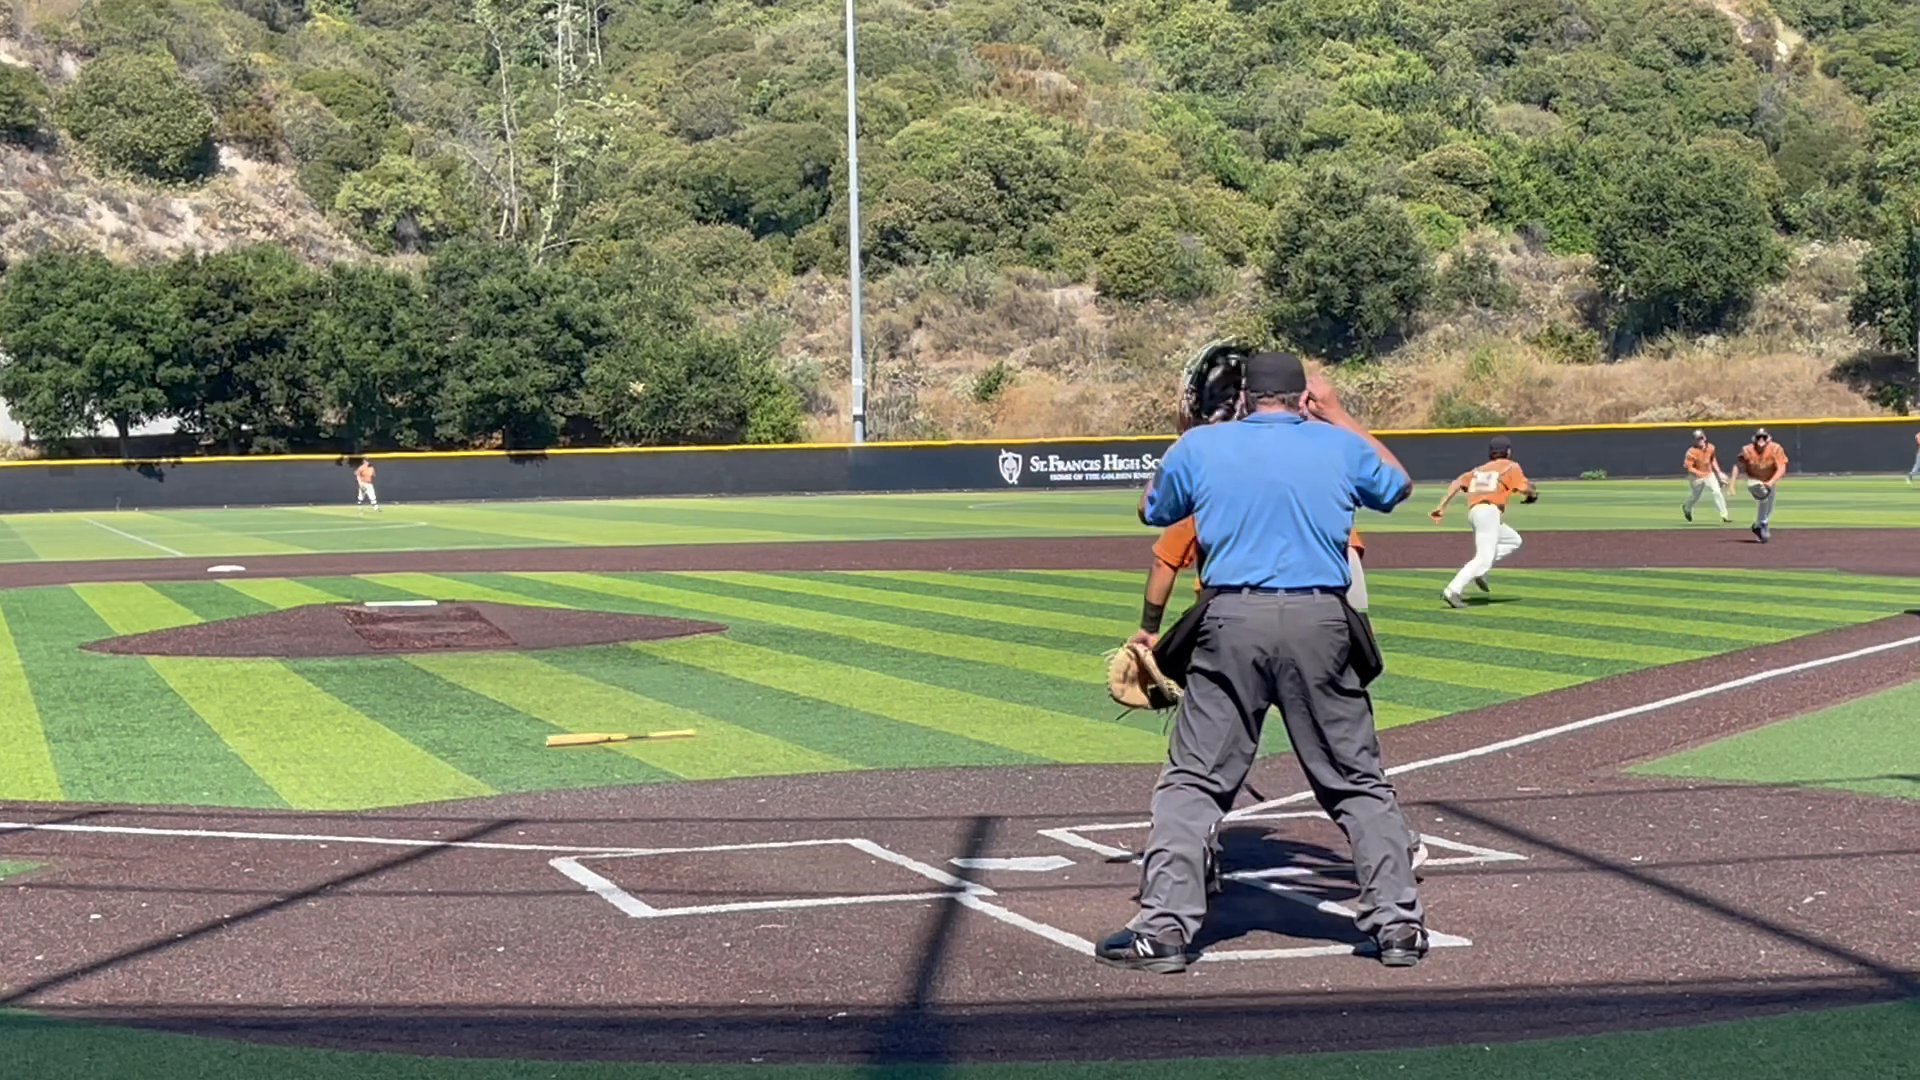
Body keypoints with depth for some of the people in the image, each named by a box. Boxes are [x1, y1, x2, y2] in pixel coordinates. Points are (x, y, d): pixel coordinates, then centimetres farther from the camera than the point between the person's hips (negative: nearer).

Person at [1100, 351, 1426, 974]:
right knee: (1359, 784, 13)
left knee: (1193, 781, 7)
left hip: (1231, 623, -1)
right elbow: (1397, 486, 29)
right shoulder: (1340, 447, 8)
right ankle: (1397, 922, 12)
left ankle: (1165, 925, 0)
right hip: (1321, 623, 1)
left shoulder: (1200, 446, 6)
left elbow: (1152, 512, 23)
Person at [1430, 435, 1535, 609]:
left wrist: (1442, 507, 4)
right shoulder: (1511, 466, 14)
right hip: (1489, 511, -7)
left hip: (1473, 512, 7)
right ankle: (1453, 591, -29)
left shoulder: (1479, 470, 28)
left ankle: (1479, 571, 8)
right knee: (1484, 558, -14)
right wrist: (1532, 494, 25)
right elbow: (1525, 489, 1)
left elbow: (1457, 483, 12)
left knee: (1514, 541, 24)